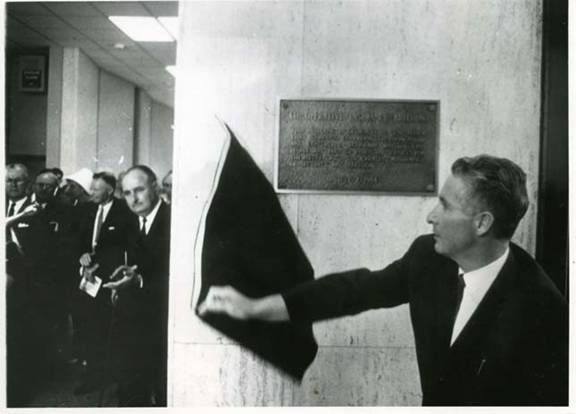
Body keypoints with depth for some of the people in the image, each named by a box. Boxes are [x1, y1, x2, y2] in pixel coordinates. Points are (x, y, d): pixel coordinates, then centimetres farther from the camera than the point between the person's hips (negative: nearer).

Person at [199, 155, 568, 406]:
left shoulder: (541, 308, -26)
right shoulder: (427, 256, -12)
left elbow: (551, 398, -18)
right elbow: (362, 287, -6)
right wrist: (256, 307, -9)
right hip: (436, 400, 4)